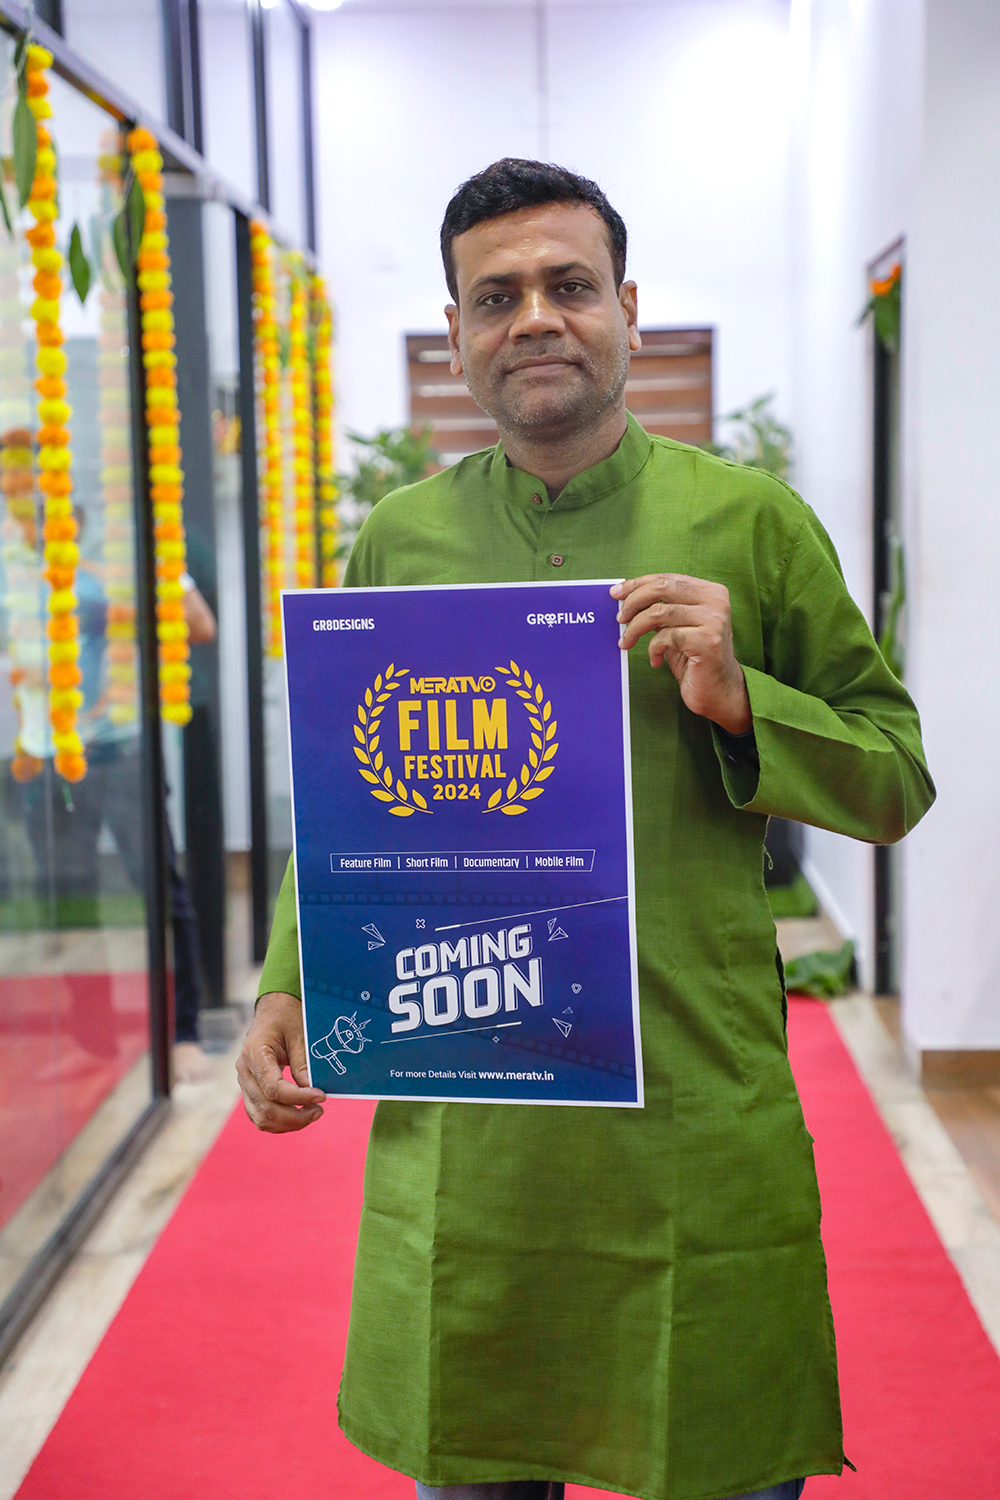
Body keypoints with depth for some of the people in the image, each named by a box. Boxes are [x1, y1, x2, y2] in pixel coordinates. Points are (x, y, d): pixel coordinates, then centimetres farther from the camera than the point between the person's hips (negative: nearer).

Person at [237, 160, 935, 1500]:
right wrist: (288, 991, 1)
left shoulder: (752, 522, -1)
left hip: (703, 1133, -1)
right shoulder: (397, 539, 6)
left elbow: (899, 778, 3)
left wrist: (740, 702, -14)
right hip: (454, 1130, 2)